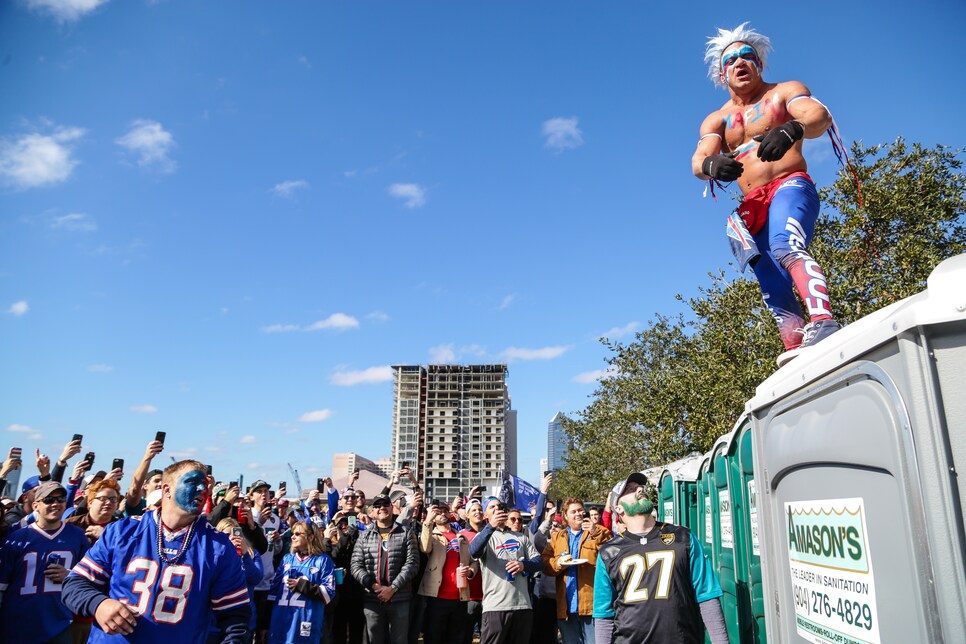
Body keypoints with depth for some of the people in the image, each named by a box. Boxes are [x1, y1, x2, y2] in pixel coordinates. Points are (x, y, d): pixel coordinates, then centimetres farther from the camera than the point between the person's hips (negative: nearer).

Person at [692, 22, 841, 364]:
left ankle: (823, 323, -52)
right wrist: (711, 164, -26)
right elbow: (698, 159, 1)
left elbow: (820, 115, -11)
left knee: (786, 246, -35)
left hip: (791, 186, -5)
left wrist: (792, 129, -35)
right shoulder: (716, 120, 20)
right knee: (773, 289, -5)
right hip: (753, 207, 5)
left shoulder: (784, 92, 10)